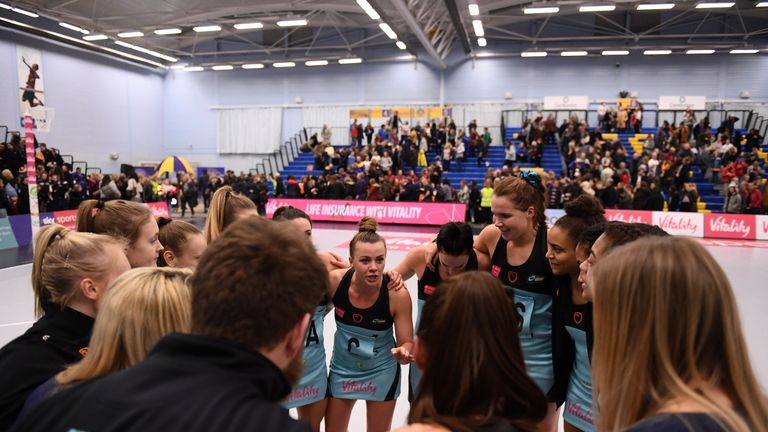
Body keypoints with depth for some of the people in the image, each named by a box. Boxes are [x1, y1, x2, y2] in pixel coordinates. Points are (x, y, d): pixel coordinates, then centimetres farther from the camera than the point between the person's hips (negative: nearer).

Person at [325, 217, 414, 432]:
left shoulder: (397, 294, -28)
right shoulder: (335, 280, -23)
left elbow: (407, 342, -20)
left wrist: (403, 353, -39)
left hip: (381, 372, -1)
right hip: (342, 368, 2)